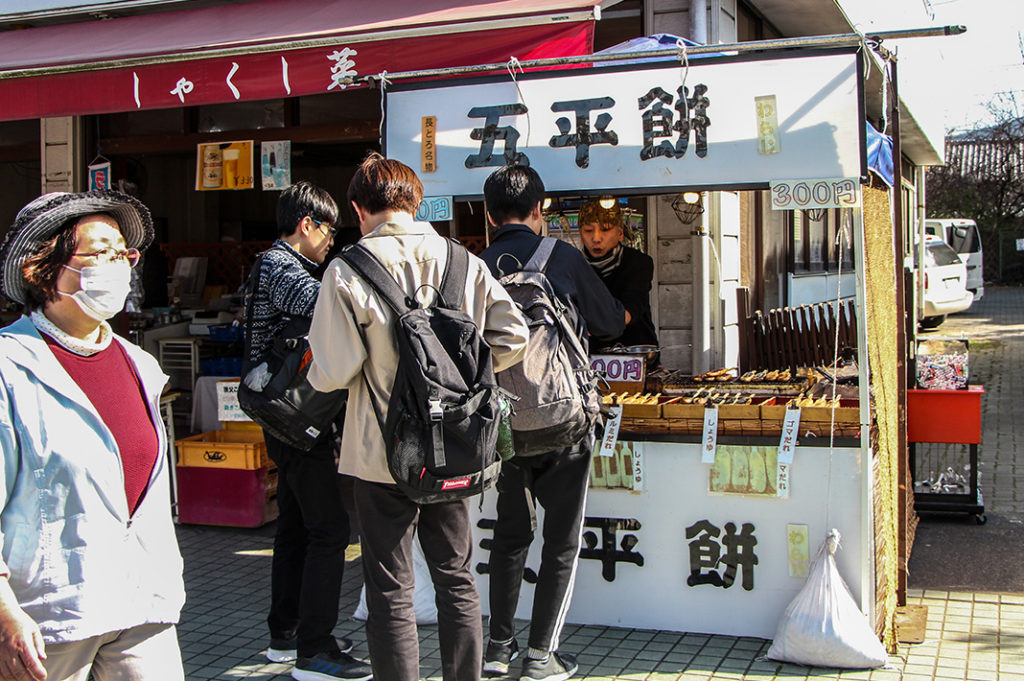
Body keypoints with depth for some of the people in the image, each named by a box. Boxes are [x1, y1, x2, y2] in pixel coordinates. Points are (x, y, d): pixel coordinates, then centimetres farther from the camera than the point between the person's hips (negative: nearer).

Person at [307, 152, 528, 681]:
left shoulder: (347, 270, -12)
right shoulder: (462, 261, 1)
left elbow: (333, 372, -15)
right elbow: (513, 335, -2)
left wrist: (312, 375, 7)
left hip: (382, 454, -4)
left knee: (390, 592, 6)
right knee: (456, 579, 17)